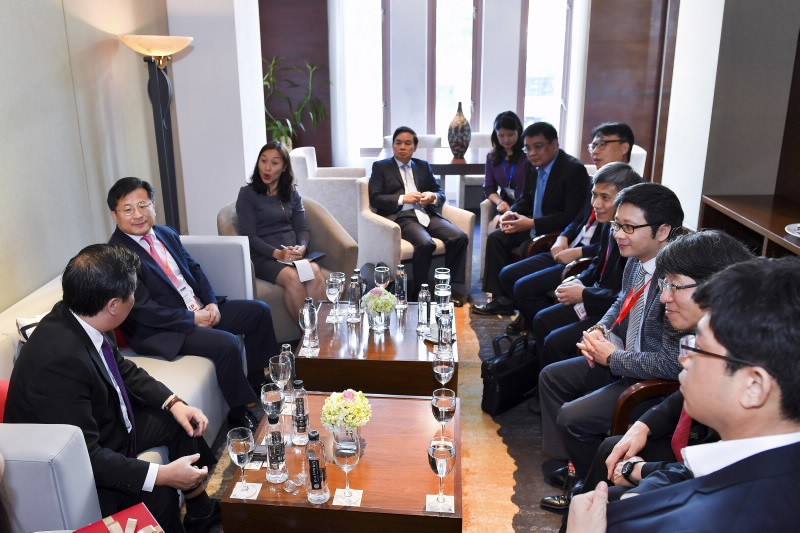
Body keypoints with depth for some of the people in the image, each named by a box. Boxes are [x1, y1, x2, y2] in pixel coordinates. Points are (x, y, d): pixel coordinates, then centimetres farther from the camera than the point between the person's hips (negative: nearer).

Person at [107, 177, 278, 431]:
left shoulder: (167, 234, 9)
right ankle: (241, 413, -8)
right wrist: (193, 319, -17)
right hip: (158, 330, -9)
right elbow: (143, 311, -21)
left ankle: (260, 382, 19)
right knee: (226, 343, -30)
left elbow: (194, 269, 15)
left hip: (200, 309, 9)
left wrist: (211, 303, -3)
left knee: (259, 311, 7)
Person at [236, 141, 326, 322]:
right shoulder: (247, 194, 5)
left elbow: (303, 228, 12)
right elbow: (249, 236, -3)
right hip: (263, 256, -3)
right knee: (292, 278, -34)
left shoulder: (292, 193, 18)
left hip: (293, 253, 3)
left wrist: (302, 247, -11)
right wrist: (277, 253, -18)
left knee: (315, 272, -32)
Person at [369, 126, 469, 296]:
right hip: (401, 217, -5)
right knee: (426, 244, -34)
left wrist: (432, 196, -4)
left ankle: (453, 287, -12)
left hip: (427, 214, 5)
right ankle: (419, 293, -18)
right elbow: (375, 198, 1)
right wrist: (403, 199, -10)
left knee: (460, 237, -20)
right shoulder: (380, 167, 12)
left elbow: (440, 192, 21)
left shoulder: (423, 166, 24)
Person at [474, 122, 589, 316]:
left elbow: (572, 216, -24)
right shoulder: (533, 167, 4)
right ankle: (502, 300, 1)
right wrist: (511, 212, -4)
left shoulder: (574, 169, -19)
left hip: (559, 232, -8)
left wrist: (532, 224, -26)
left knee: (525, 250, -29)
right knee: (496, 238, -3)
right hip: (534, 227, 9)